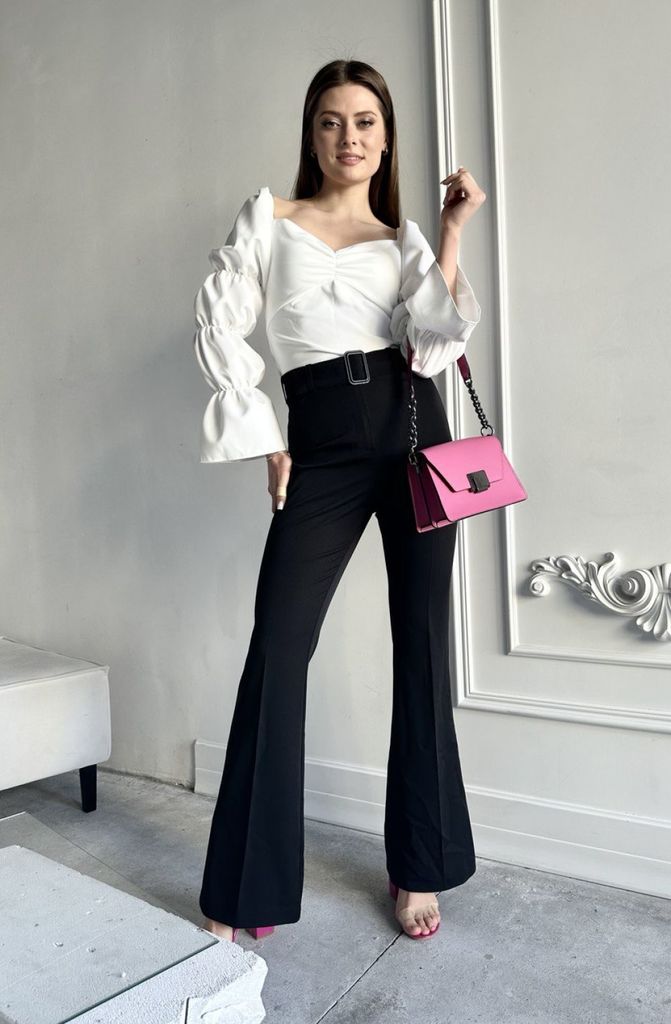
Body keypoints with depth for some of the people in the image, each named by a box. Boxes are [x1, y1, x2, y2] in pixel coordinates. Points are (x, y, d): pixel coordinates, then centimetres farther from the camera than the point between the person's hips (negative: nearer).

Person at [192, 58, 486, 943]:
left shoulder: (405, 238, 15)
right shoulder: (269, 218, 12)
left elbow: (436, 344, -1)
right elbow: (220, 324, 3)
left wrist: (452, 233, -2)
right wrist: (266, 440, -2)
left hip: (411, 425, 2)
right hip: (321, 440, -1)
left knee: (422, 640, 2)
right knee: (277, 650, -6)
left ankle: (419, 867, 19)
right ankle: (248, 889, 8)